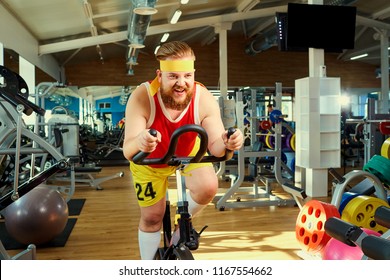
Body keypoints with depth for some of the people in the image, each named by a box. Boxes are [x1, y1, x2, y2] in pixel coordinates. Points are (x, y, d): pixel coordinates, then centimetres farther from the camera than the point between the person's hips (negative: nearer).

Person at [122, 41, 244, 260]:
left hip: (188, 152, 1)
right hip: (150, 160, -1)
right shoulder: (142, 98, -37)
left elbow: (215, 146, -32)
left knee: (208, 188, -24)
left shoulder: (204, 99, -31)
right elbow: (127, 150, -42)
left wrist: (227, 144, -56)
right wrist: (139, 142, -65)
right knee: (152, 218, 6)